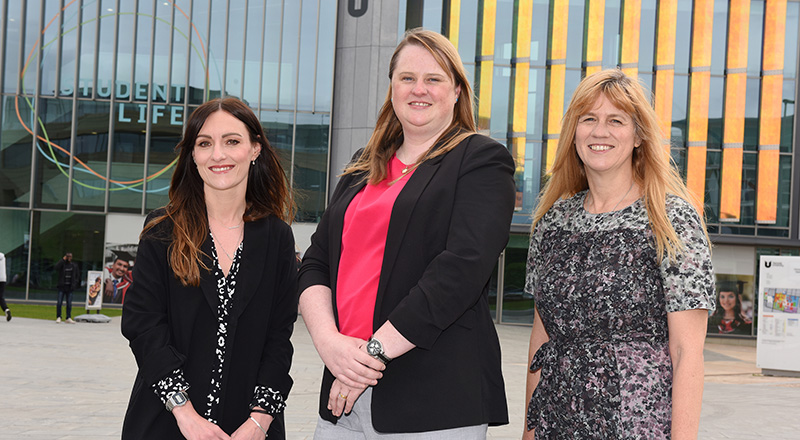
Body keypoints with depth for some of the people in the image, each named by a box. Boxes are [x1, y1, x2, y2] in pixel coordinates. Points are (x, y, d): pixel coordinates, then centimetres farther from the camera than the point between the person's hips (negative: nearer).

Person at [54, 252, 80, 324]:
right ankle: (58, 317, 1)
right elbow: (56, 267, -19)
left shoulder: (74, 265, 10)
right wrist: (63, 260, -16)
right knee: (59, 302, -5)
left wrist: (75, 284, 2)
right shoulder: (62, 264, 3)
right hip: (62, 286, -2)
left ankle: (68, 318, 6)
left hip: (70, 288, 2)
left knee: (69, 303, 2)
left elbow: (78, 276, 15)